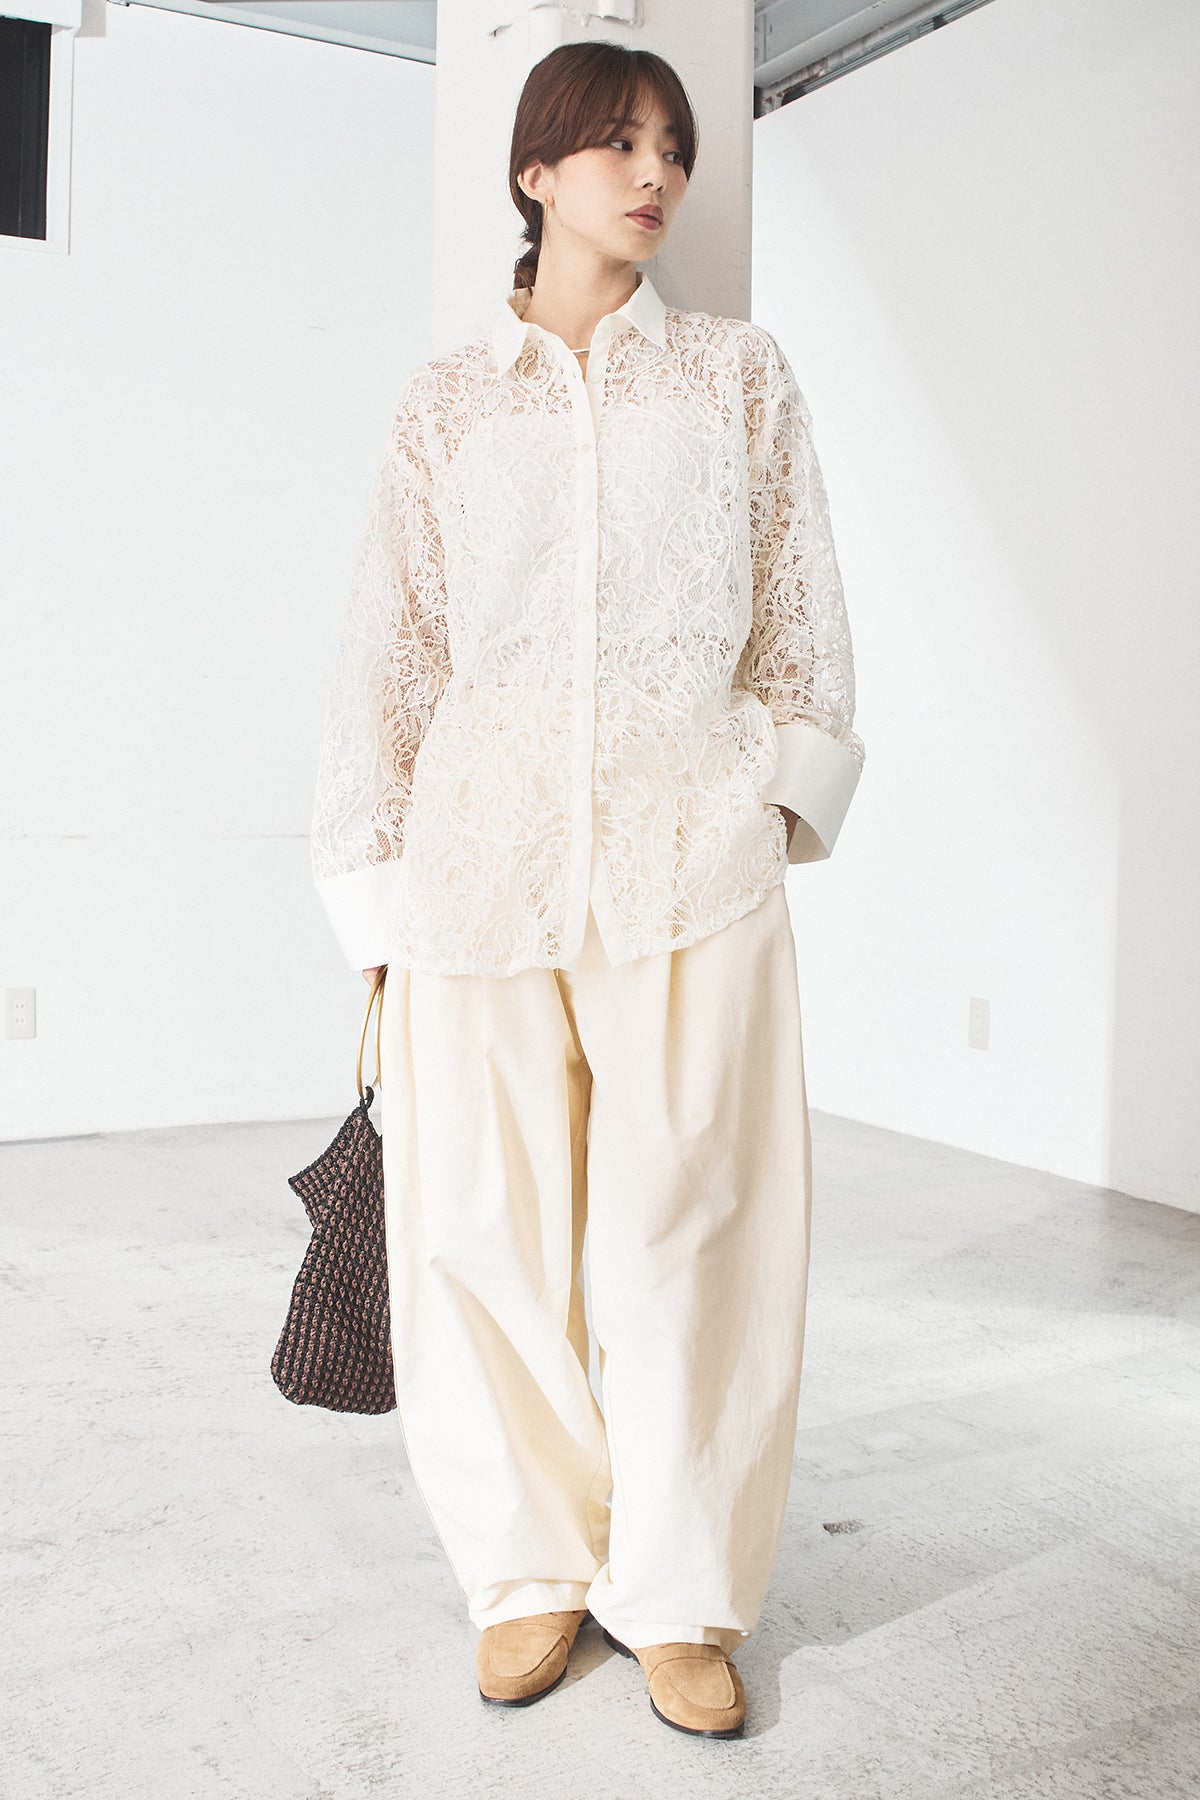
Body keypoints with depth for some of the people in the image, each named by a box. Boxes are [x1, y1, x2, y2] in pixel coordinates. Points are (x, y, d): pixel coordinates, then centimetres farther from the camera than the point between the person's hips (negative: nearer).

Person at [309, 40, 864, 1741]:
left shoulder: (741, 374, 14)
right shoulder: (446, 403, 13)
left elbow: (803, 615, 13)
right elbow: (389, 650, 10)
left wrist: (781, 801, 1)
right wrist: (378, 898, 4)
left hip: (688, 851, 0)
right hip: (482, 850, 1)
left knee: (692, 1228, 0)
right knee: (484, 1231, 2)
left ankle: (683, 1594, 17)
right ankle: (535, 1569, 22)